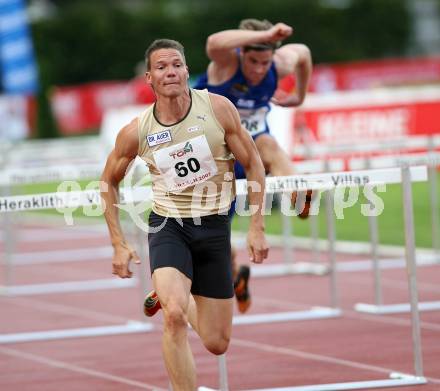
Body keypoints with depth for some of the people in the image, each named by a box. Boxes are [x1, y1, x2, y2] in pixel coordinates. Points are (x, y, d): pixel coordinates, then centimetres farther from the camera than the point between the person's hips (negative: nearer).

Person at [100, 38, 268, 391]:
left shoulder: (218, 108, -10)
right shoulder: (136, 132, -9)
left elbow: (253, 164, 0)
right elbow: (109, 182, 8)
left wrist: (257, 227, -5)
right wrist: (119, 245, 4)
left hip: (214, 228, 1)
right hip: (168, 226, -1)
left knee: (217, 344, 7)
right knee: (174, 317, -29)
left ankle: (171, 296, 40)